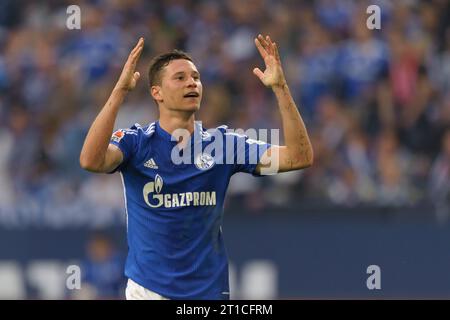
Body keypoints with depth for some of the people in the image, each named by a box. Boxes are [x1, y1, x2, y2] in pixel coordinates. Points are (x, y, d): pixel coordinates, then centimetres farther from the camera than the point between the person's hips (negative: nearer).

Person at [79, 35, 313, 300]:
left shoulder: (223, 143, 1)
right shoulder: (136, 142, -5)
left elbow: (300, 157, -8)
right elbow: (91, 161, -26)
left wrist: (280, 88, -17)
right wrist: (121, 90, -31)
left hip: (210, 289, 2)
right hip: (148, 288, -2)